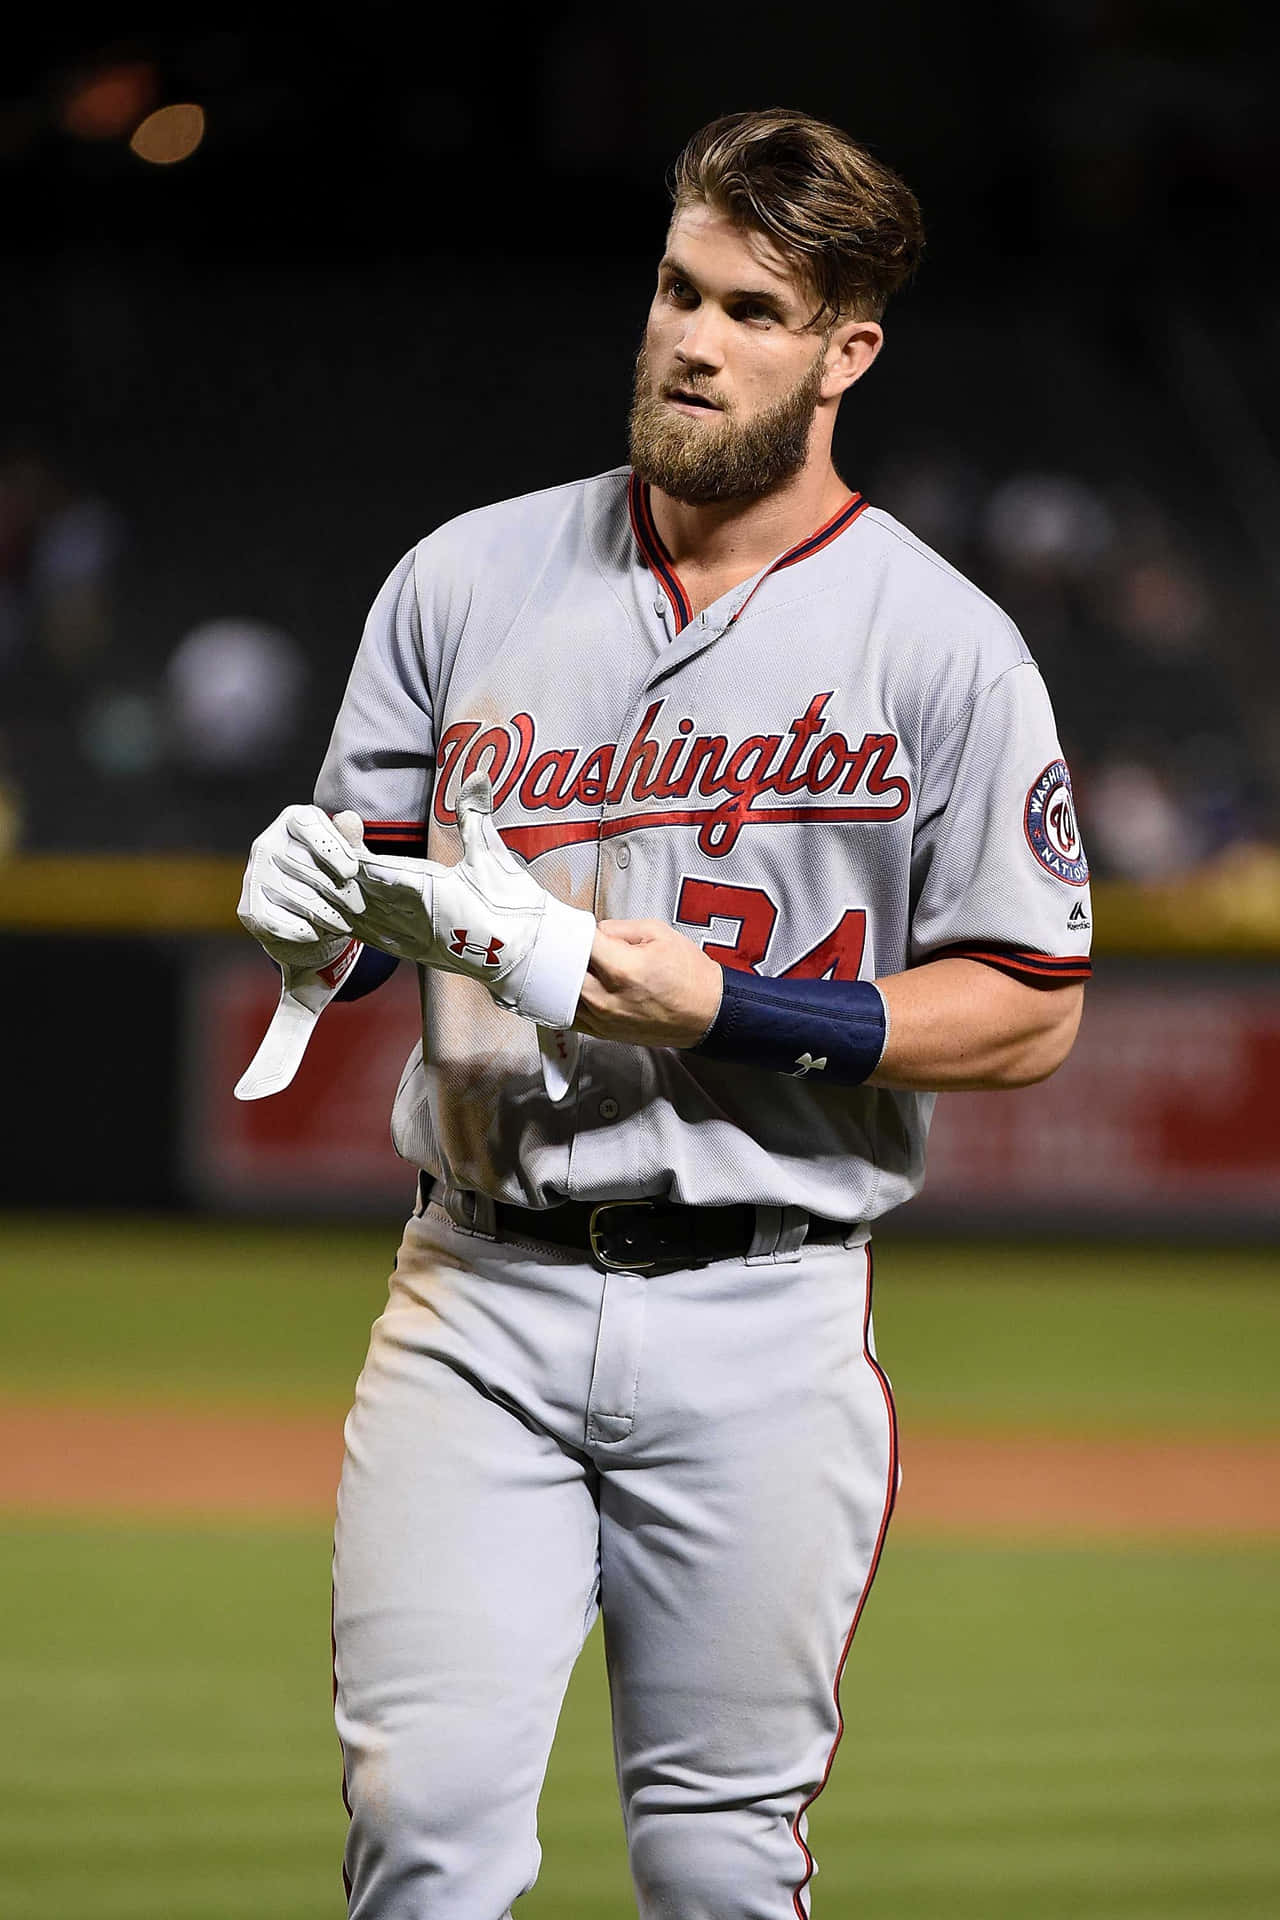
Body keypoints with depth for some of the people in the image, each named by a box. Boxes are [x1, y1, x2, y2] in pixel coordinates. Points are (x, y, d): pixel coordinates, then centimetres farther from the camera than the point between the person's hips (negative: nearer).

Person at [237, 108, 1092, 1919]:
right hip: (479, 1298, 2)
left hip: (762, 1313, -2)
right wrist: (312, 905, -12)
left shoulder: (943, 645, -2)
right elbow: (362, 919, 13)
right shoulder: (470, 579, 7)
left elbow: (1030, 1011, -3)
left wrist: (727, 1012, -15)